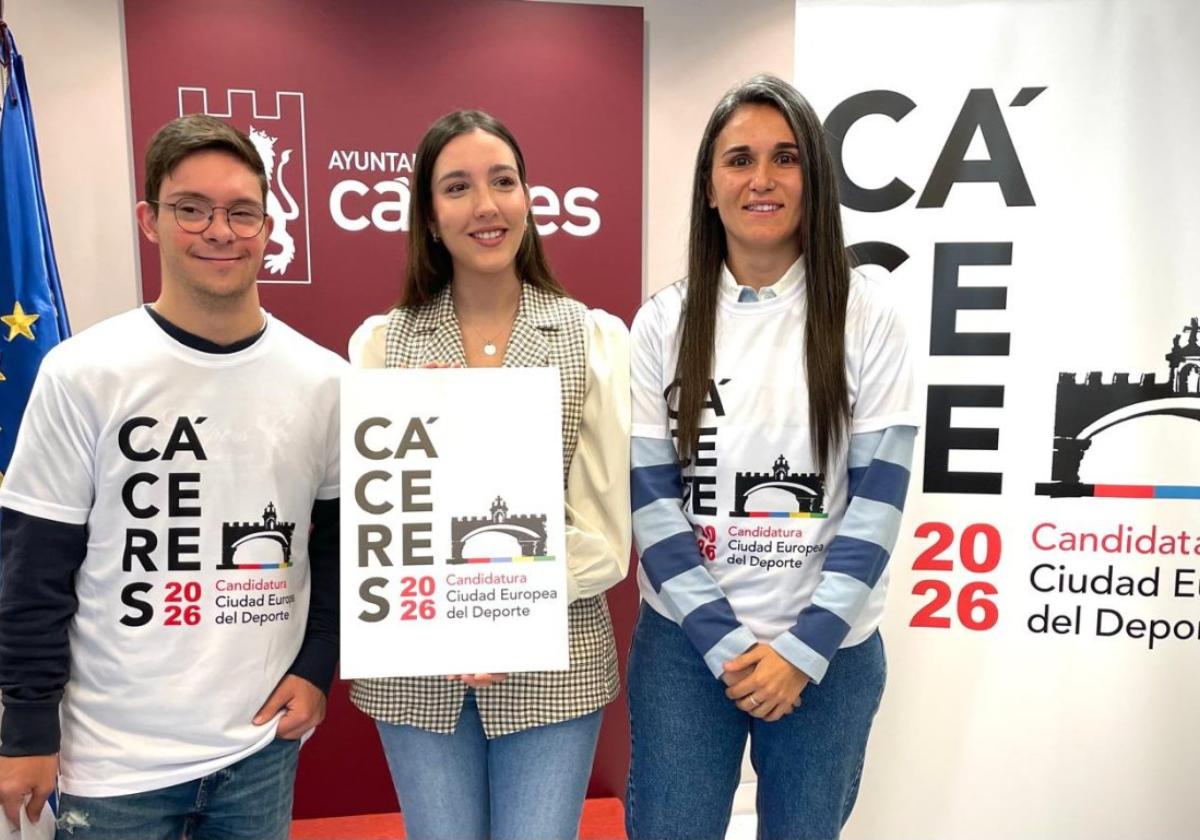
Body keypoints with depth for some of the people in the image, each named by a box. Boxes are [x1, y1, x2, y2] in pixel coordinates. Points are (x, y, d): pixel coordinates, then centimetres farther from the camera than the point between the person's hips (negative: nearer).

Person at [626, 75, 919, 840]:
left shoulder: (866, 315, -5)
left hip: (830, 649, 0)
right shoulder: (664, 321, -2)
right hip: (685, 644, 1)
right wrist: (723, 641, -10)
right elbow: (650, 499, -4)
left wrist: (803, 647, -11)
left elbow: (879, 501, -6)